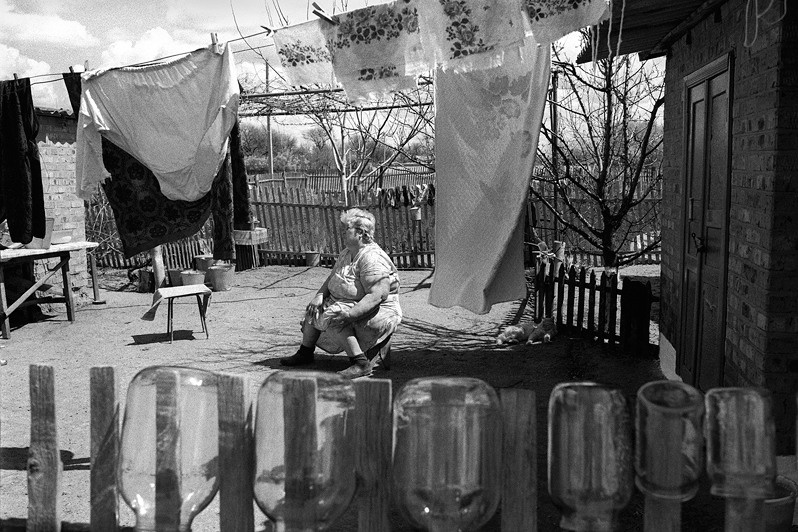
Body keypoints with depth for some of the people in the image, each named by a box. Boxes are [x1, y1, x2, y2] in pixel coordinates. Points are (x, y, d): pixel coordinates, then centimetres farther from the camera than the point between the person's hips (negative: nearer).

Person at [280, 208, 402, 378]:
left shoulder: (372, 259, -23)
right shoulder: (347, 254, 10)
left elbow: (376, 296, -31)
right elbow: (332, 278, 15)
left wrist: (348, 315, -37)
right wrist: (320, 295, -6)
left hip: (376, 313, -10)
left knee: (332, 316, -29)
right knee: (314, 309, 12)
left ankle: (361, 363, -31)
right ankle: (305, 353, 23)